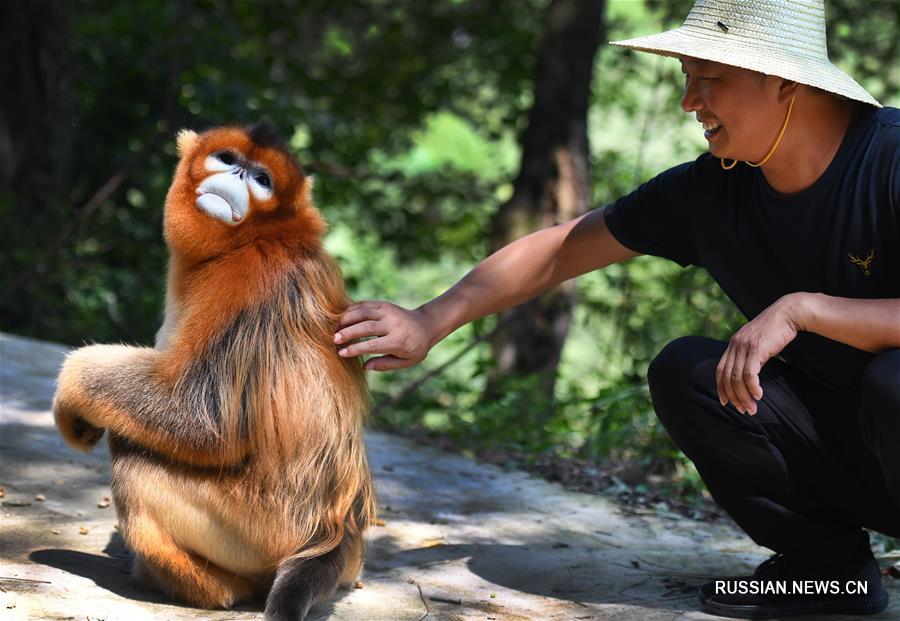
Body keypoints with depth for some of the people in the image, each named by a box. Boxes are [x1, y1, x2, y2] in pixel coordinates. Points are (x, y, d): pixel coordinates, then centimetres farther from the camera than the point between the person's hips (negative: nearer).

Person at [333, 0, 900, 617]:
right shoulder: (711, 188, -5)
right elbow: (557, 251, 1)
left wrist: (801, 308, -34)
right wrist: (430, 322, -5)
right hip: (829, 438, 6)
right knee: (683, 370, -13)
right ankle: (827, 564, 2)